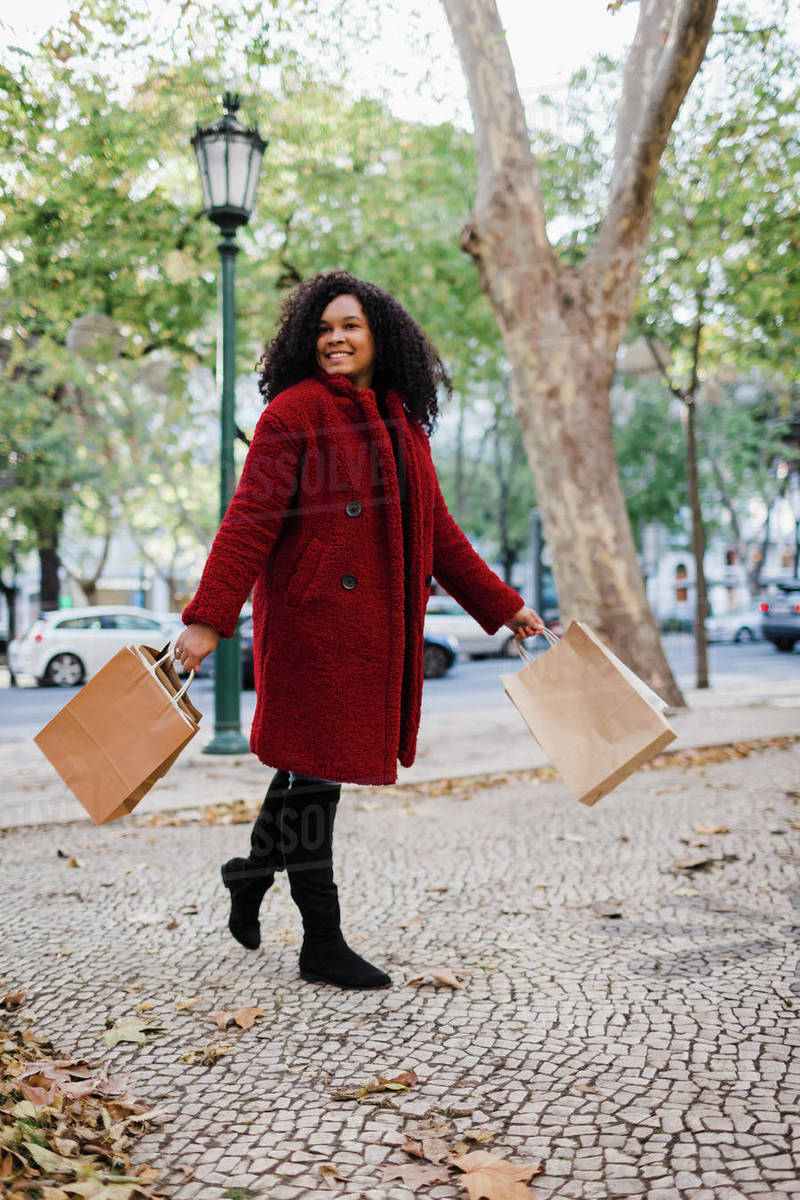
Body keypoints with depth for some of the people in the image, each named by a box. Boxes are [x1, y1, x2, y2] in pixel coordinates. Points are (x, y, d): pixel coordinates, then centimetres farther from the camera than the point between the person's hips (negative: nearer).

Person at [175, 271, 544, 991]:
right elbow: (249, 522, -13)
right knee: (312, 768, -1)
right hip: (310, 617, -7)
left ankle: (248, 884, 36)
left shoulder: (402, 422, 15)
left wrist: (504, 606, 18)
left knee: (312, 766, 15)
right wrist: (207, 619, -22)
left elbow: (436, 530, 19)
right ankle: (322, 943, 11)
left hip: (374, 627, 7)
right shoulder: (294, 412, -6)